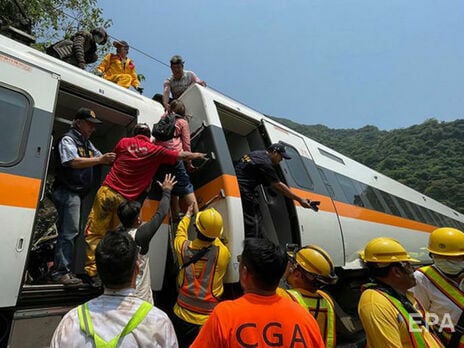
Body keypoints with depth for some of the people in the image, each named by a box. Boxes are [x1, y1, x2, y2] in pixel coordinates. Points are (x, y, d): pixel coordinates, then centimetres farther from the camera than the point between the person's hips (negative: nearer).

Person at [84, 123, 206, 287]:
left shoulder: (124, 142, 7)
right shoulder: (156, 151, 3)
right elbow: (181, 155, 12)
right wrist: (197, 155, 28)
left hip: (107, 191, 1)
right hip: (125, 199, 0)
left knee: (94, 233, 6)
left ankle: (94, 272, 1)